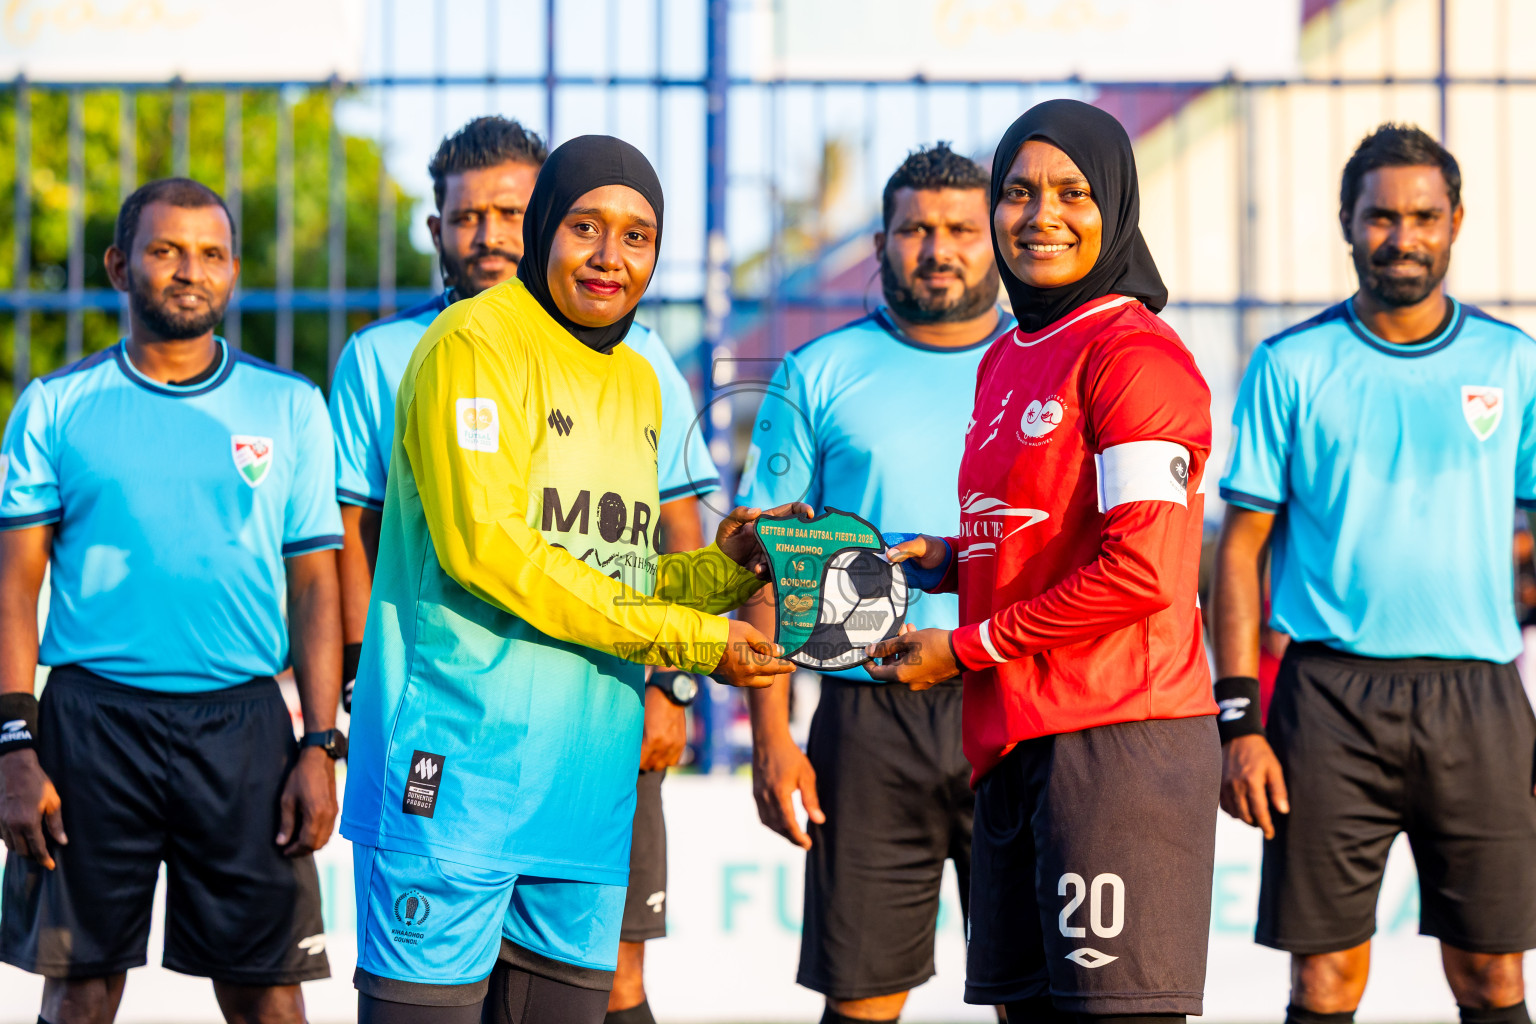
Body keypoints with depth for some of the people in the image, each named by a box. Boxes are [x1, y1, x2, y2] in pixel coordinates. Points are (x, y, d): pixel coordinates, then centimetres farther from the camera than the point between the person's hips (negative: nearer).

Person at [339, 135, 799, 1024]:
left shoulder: (639, 381, 19)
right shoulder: (475, 342, -6)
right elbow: (484, 548, -17)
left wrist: (725, 570, 4)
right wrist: (689, 639, -14)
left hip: (590, 781, 8)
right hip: (462, 763, -7)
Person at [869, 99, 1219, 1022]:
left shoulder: (1134, 353, -10)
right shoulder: (1006, 361, 18)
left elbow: (1140, 574, -17)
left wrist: (963, 648, -8)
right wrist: (943, 560, 8)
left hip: (1118, 738, -9)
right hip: (1013, 741, 9)